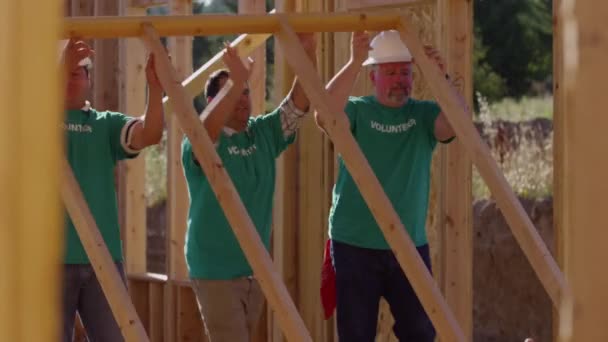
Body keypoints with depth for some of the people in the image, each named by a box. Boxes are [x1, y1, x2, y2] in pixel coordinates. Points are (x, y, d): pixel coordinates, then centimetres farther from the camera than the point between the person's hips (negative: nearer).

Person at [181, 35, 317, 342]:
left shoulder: (263, 134, 6)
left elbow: (299, 103, -4)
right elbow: (204, 130, -35)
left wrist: (308, 54, -20)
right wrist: (236, 82, -47)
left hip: (256, 269, 7)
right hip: (216, 271, -7)